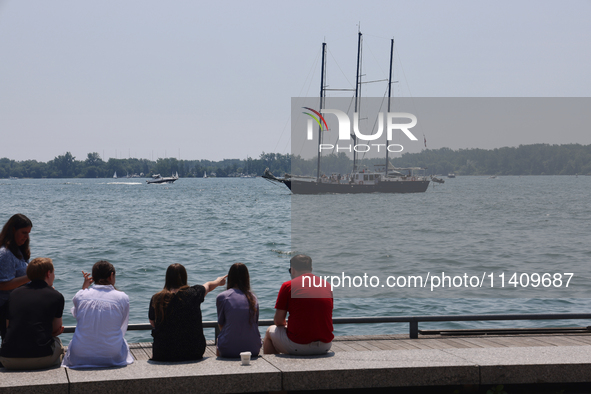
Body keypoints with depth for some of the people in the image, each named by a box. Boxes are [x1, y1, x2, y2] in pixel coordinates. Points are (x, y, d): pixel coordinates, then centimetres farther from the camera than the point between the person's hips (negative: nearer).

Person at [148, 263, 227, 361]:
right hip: (194, 353, 0)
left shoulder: (156, 299, -8)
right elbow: (208, 286, 18)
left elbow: (153, 323, 9)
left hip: (163, 355, 0)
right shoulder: (194, 293, -7)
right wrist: (218, 282, 42)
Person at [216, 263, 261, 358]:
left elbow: (221, 326, 5)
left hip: (229, 350, -3)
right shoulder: (253, 297, 6)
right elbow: (256, 324, 13)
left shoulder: (222, 297, -4)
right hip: (253, 349, 3)